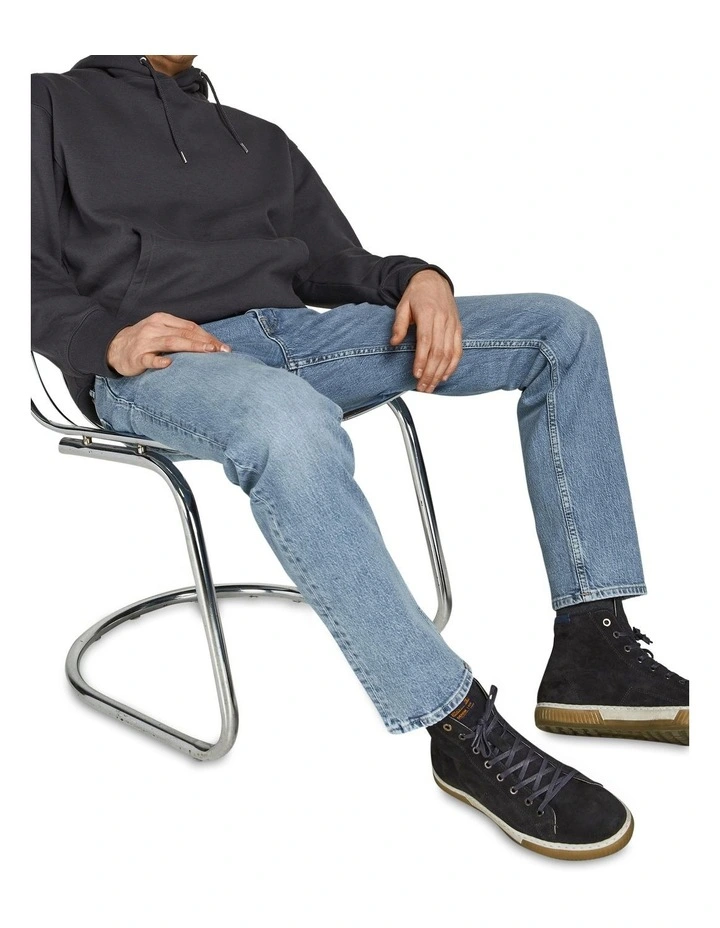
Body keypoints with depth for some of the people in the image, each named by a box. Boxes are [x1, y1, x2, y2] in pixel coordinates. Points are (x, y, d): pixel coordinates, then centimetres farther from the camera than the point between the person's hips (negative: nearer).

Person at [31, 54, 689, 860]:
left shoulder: (260, 139, 29)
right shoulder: (54, 106, 15)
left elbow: (334, 266, 22)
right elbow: (38, 279, 4)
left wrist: (419, 277, 0)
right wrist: (106, 339, -17)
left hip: (295, 332, 6)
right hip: (158, 361, -5)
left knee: (559, 328, -7)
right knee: (291, 423, -42)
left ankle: (591, 652, -15)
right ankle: (462, 728, -31)